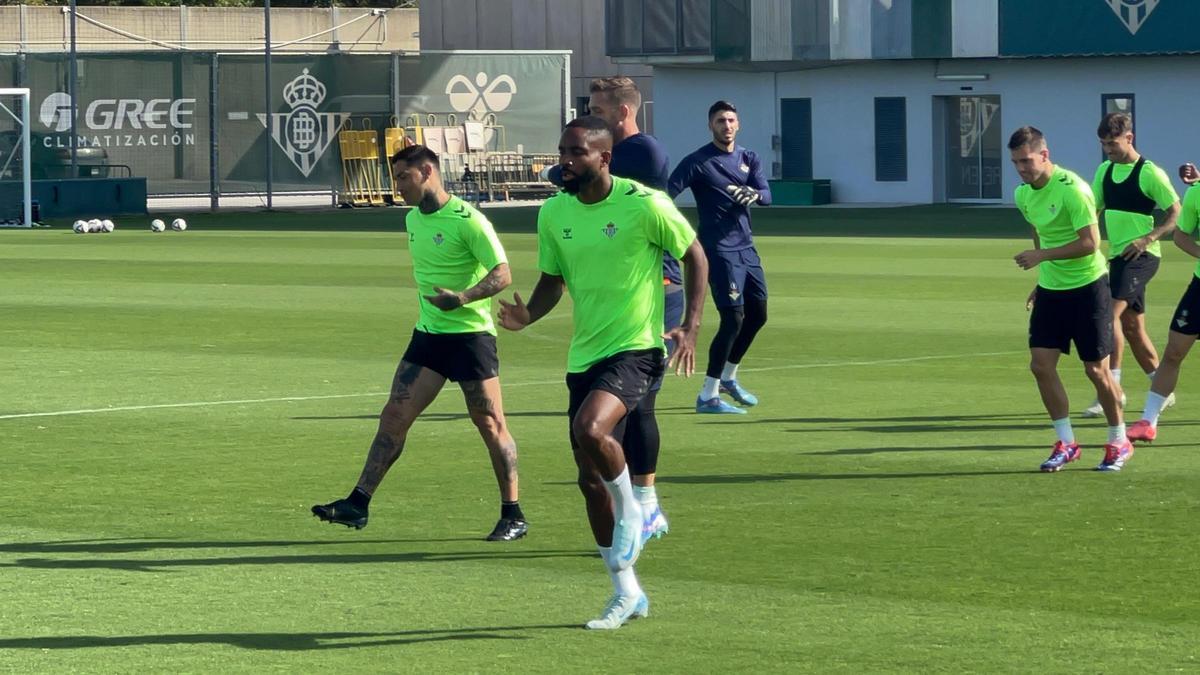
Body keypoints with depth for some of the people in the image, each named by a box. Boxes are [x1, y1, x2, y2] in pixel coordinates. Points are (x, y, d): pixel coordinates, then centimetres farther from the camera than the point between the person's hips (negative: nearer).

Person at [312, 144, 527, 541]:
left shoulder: (466, 220, -14)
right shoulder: (413, 219, 11)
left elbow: (502, 274, -19)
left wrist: (462, 297, -32)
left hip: (470, 334, -7)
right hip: (428, 333, 7)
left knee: (490, 424, -2)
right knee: (394, 416, 1)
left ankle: (513, 516, 6)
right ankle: (358, 504, 1)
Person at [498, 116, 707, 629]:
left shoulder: (644, 204, -12)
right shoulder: (554, 212, 3)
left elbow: (693, 256, 0)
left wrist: (690, 325, -9)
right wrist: (527, 314, -8)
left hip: (635, 347, -6)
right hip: (583, 355, 6)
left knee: (591, 429, -32)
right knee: (590, 480, 7)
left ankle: (631, 511, -2)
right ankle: (626, 593, 22)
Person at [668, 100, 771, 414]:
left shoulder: (748, 159, 10)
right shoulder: (698, 162, -7)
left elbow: (766, 194, -2)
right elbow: (667, 192, -16)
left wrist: (753, 195, -24)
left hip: (746, 247, 7)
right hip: (719, 249, -7)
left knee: (757, 315, 14)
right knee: (733, 318, -13)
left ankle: (728, 377, 34)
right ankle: (708, 395, -8)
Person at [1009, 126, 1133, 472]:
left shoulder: (1072, 189, -20)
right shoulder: (1024, 194, 3)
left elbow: (1090, 242, -23)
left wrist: (1042, 256, -26)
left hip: (1087, 285, -7)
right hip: (1050, 288, 7)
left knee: (1096, 369, -1)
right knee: (1041, 364, -3)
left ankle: (1119, 443, 16)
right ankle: (1066, 443, 9)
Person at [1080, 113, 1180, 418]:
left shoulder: (1149, 173, -11)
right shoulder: (1104, 171, 11)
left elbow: (1176, 213, -9)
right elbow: (1093, 210, 17)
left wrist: (1148, 238, -21)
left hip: (1140, 255, -8)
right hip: (1118, 255, 8)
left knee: (1111, 313, -20)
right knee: (1132, 325, 11)